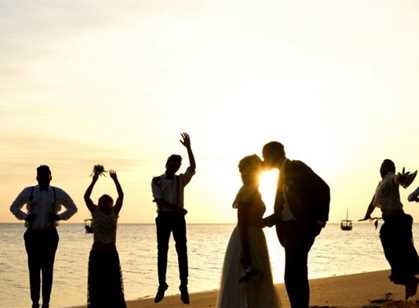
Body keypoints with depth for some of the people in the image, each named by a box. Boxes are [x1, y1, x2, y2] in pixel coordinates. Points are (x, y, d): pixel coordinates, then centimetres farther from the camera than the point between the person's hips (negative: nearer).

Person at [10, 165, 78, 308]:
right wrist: (25, 216, -2)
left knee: (48, 268, -3)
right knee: (34, 268, -2)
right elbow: (14, 207, 17)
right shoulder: (28, 192, 5)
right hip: (32, 234, 0)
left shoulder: (58, 193, 5)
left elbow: (73, 208, 15)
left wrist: (59, 216, -2)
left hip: (50, 235, 0)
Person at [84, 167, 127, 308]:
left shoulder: (114, 212, 6)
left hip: (111, 253, 2)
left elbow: (121, 196, -2)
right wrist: (94, 181, -14)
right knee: (97, 283, 0)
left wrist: (115, 180, -8)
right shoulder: (95, 212, 2)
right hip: (97, 253, -2)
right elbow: (86, 197, -9)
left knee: (114, 283, 5)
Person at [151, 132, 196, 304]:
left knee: (182, 251, -5)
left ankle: (184, 287, -4)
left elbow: (193, 168, -5)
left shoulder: (181, 180, 11)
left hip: (178, 218, 1)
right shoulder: (156, 181, 5)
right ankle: (162, 286, 6)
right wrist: (176, 208, -17)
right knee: (162, 252, 0)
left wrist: (188, 148, -13)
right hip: (163, 218, -1)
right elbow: (159, 201, -7)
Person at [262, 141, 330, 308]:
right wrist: (266, 221, 9)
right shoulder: (283, 174, 19)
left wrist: (320, 218, -15)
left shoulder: (296, 167, -5)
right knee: (298, 277, 14)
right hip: (290, 229, 9)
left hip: (301, 229, -9)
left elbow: (323, 188, -13)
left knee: (293, 278, -13)